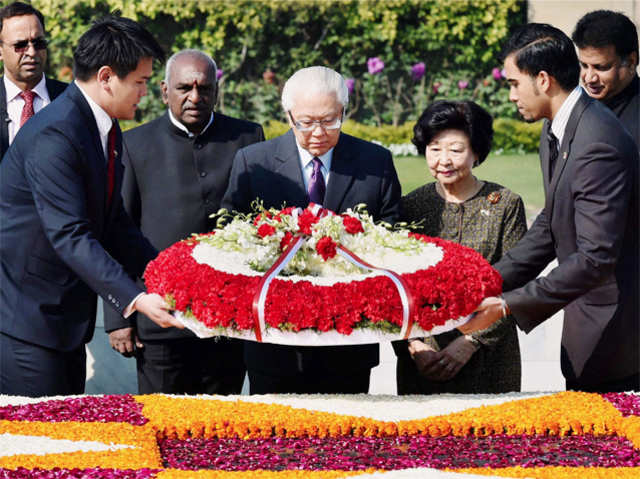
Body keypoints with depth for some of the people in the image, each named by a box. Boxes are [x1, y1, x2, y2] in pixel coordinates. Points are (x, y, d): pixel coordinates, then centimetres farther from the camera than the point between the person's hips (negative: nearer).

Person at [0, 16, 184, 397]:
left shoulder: (106, 131, 10)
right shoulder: (53, 135, -22)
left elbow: (114, 222, 16)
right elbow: (70, 236, -27)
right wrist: (134, 299, -31)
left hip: (65, 318, 10)